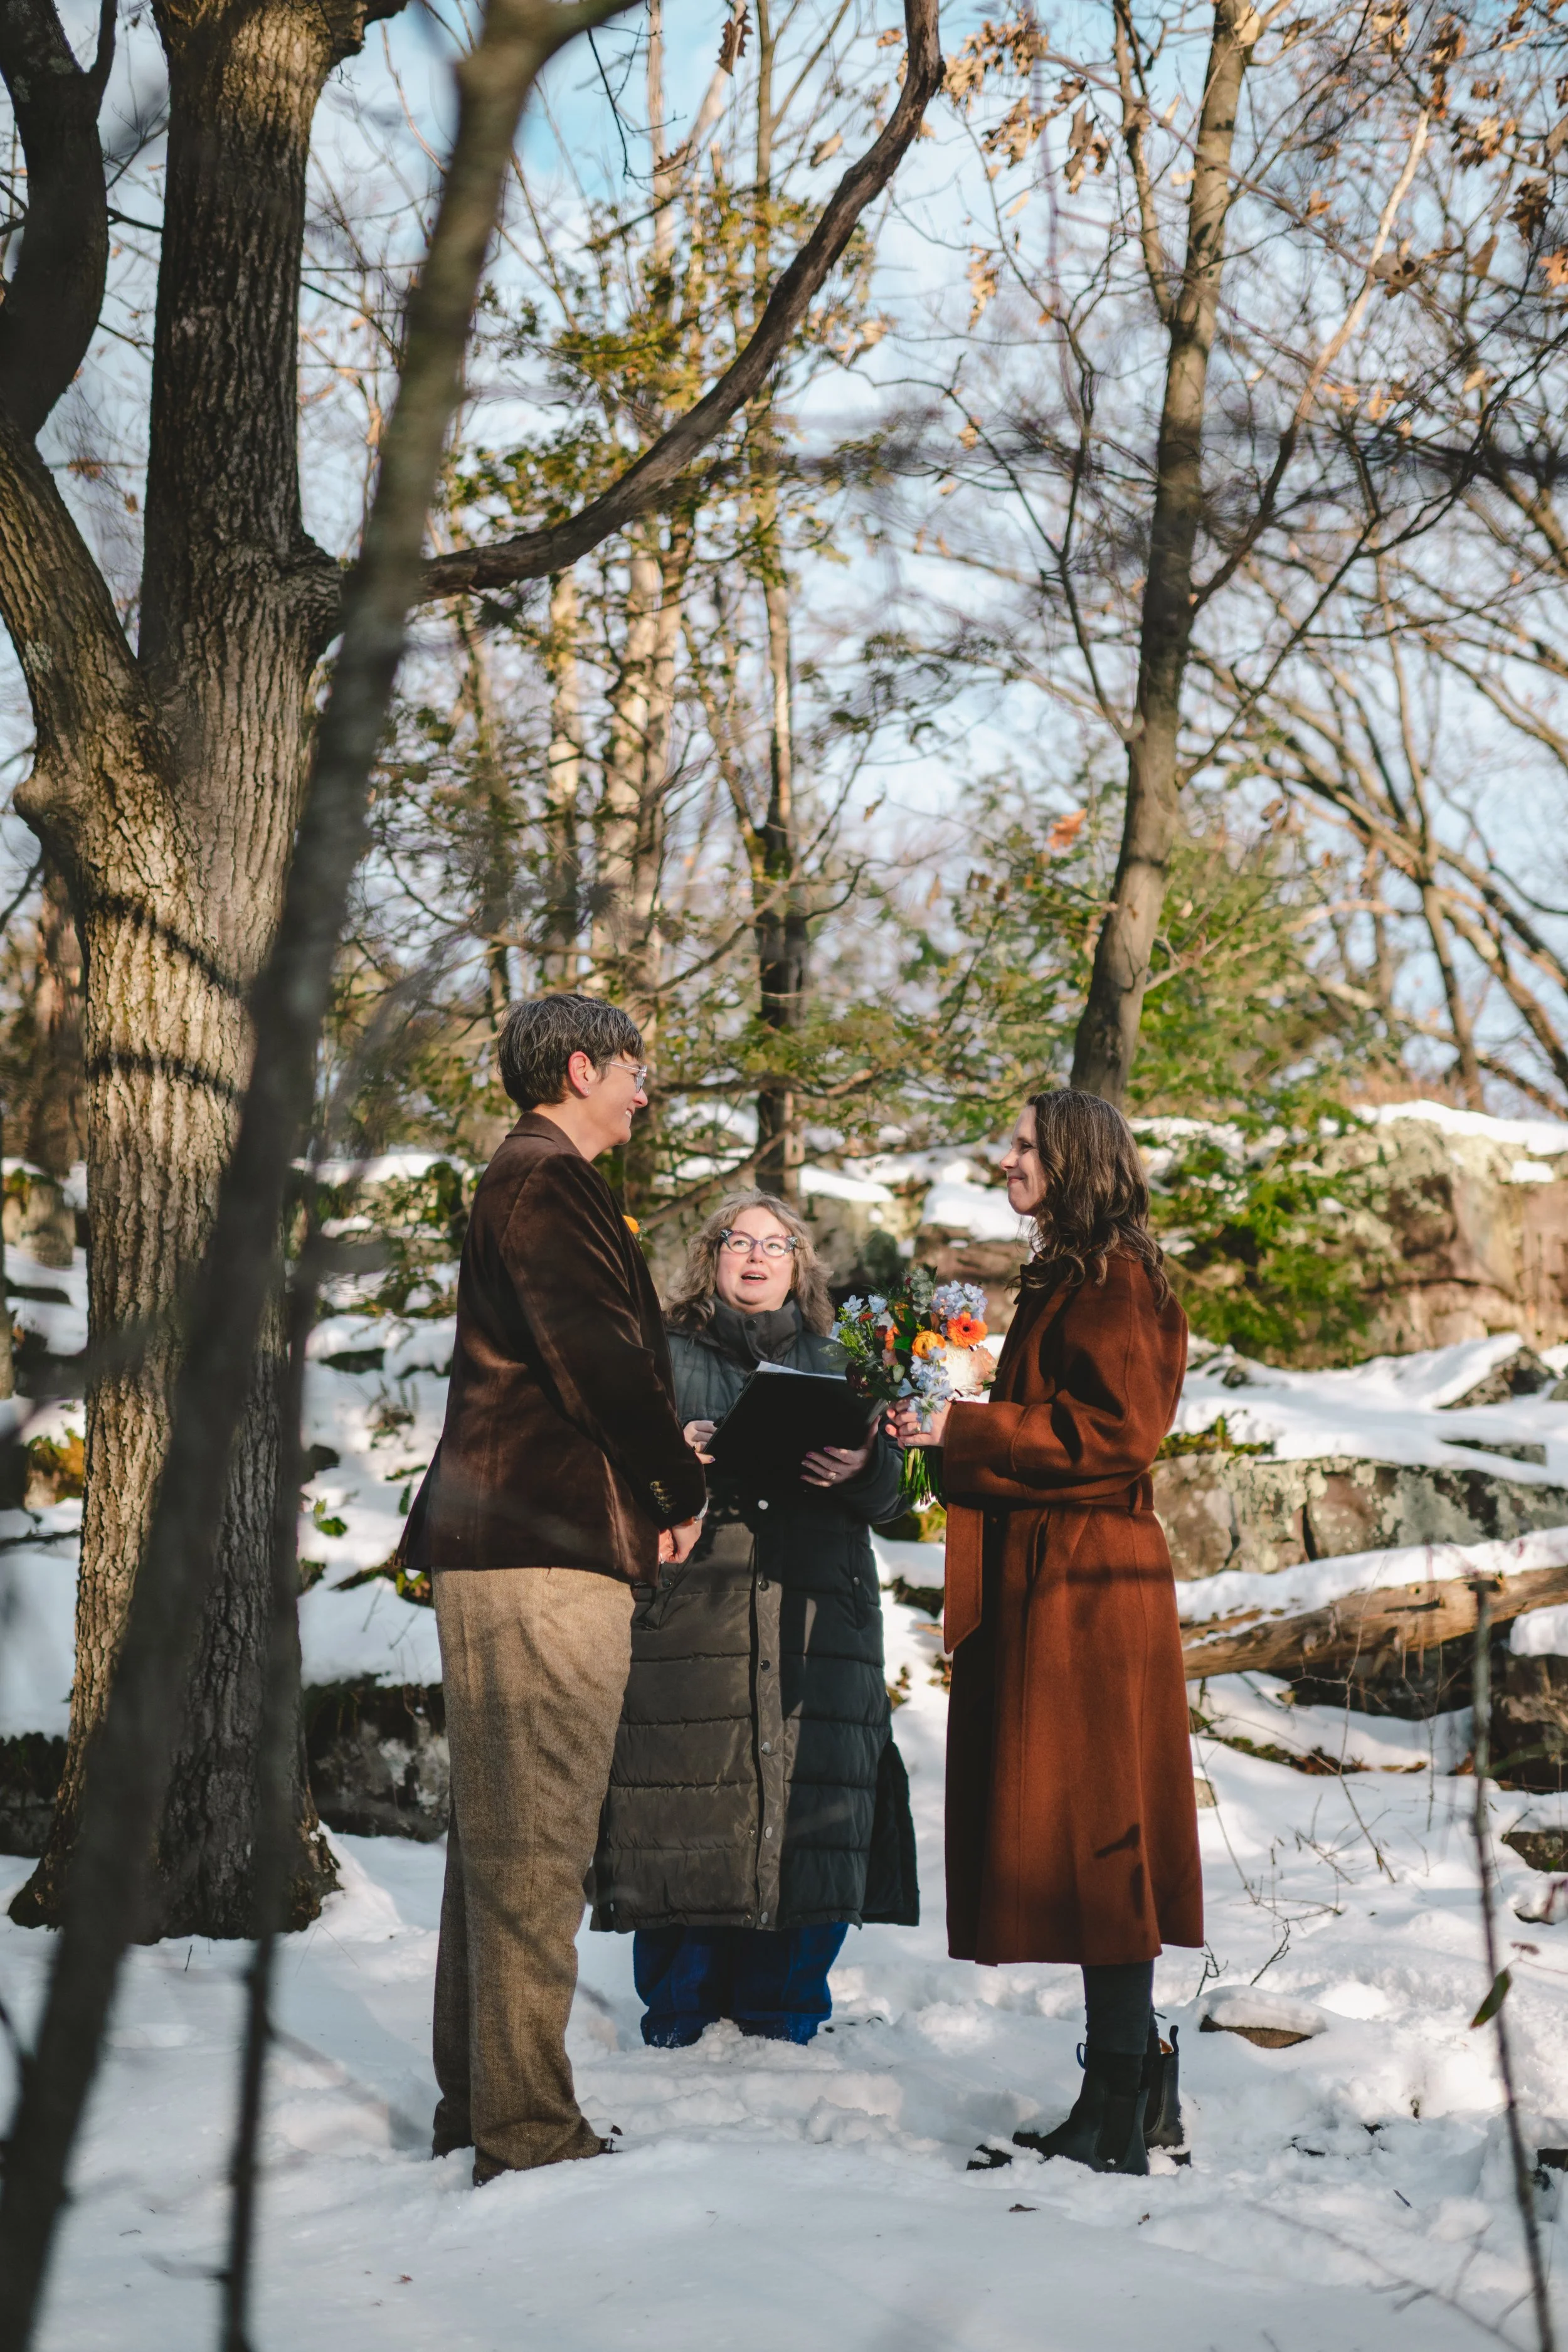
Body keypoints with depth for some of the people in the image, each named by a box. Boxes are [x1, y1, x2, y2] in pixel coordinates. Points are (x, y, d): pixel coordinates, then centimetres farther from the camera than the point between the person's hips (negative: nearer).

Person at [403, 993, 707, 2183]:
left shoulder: (530, 1181, 25)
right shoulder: (548, 1182, -9)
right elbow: (598, 1358, -17)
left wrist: (653, 1484, 11)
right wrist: (683, 1486, -3)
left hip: (501, 1543, 11)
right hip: (547, 1551, -11)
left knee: (502, 1834, 14)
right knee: (535, 1843, -10)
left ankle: (478, 2106, 22)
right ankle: (528, 2129, -7)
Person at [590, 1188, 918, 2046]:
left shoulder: (832, 1364, 20)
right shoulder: (665, 1356, 13)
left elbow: (887, 1495, 12)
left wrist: (860, 1467, -10)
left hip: (816, 1624, 2)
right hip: (690, 1615, -2)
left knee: (812, 1811, -3)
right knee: (688, 1810, -6)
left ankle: (782, 2019, 9)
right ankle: (679, 2018, 7)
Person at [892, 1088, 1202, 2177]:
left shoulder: (1113, 1279, -10)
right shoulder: (1064, 1277, 20)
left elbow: (1113, 1431, -18)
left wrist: (963, 1429, -16)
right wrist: (950, 1435, 10)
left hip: (1088, 1585, -10)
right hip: (1045, 1577, 10)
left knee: (1089, 1835, -8)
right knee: (1077, 1839, 11)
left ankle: (1115, 2115, -4)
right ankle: (1141, 2085, 18)